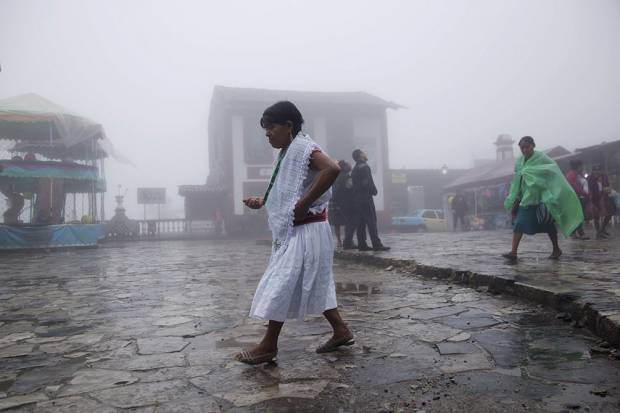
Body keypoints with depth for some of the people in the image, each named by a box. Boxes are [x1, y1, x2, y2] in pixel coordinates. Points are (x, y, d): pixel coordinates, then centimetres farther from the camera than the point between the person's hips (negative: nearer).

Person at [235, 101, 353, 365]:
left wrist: (303, 205, -28)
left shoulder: (301, 147, -14)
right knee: (314, 284, 15)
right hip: (295, 231, 10)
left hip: (304, 232, -10)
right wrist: (262, 202, 6)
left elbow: (332, 169, -31)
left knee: (281, 286, -3)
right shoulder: (287, 153, 15)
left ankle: (268, 347, 8)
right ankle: (341, 331, 25)